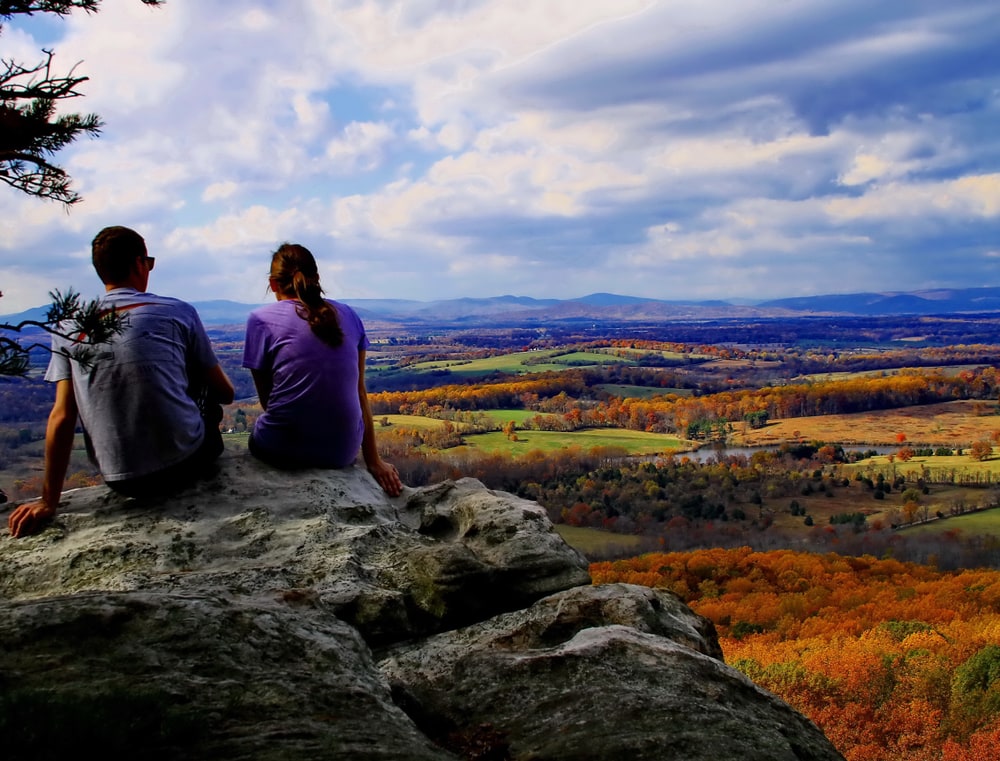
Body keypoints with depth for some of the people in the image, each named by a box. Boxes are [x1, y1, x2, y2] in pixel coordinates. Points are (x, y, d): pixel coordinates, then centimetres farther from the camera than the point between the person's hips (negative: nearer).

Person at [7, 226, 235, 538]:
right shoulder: (178, 312, -4)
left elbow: (61, 417, -2)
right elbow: (225, 394, 3)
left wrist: (48, 503, 3)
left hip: (122, 482, 3)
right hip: (186, 464, -2)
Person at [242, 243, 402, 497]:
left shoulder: (261, 320, -4)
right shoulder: (347, 316, 6)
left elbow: (266, 398, 0)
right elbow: (360, 393, 7)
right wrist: (373, 461, 11)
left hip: (284, 451, -3)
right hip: (343, 453, 3)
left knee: (257, 434, 33)